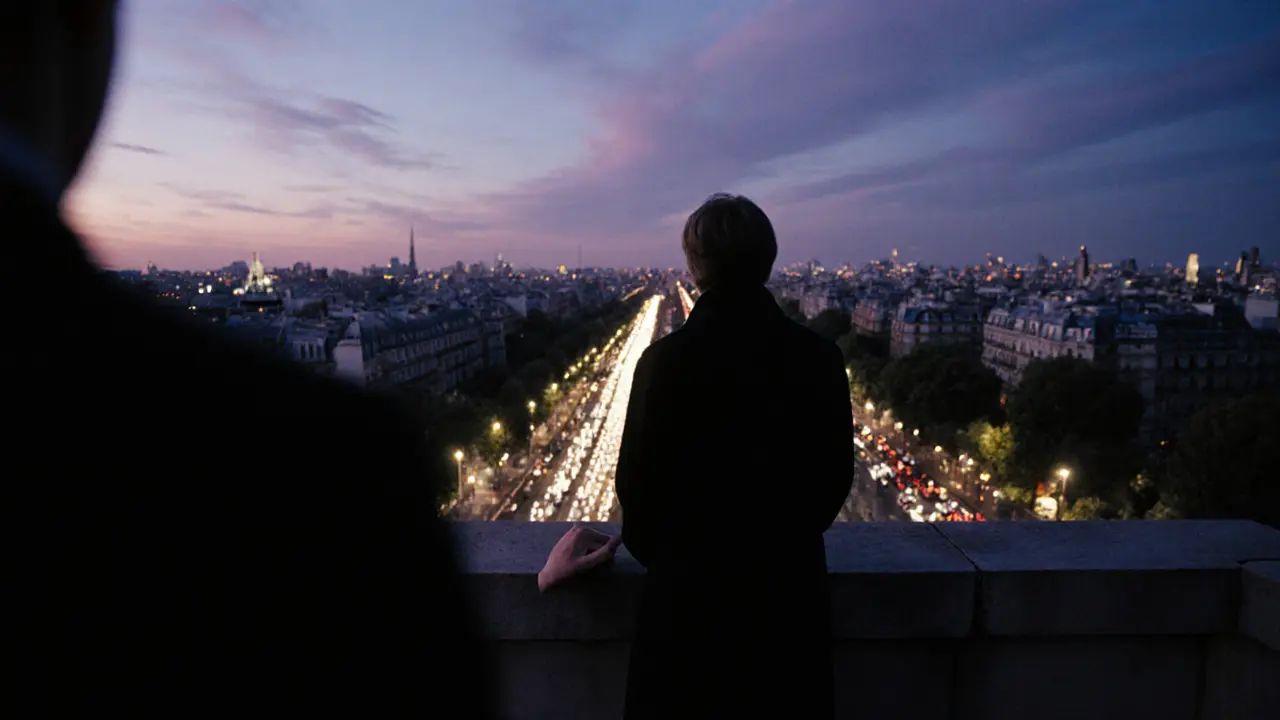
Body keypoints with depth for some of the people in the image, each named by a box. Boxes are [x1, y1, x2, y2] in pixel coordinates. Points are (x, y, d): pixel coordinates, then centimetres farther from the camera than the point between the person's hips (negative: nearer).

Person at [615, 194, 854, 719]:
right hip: (790, 582, 3)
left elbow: (638, 478, -11)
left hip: (689, 583, -2)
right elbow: (836, 474, 0)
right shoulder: (820, 357, -8)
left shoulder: (666, 359, -18)